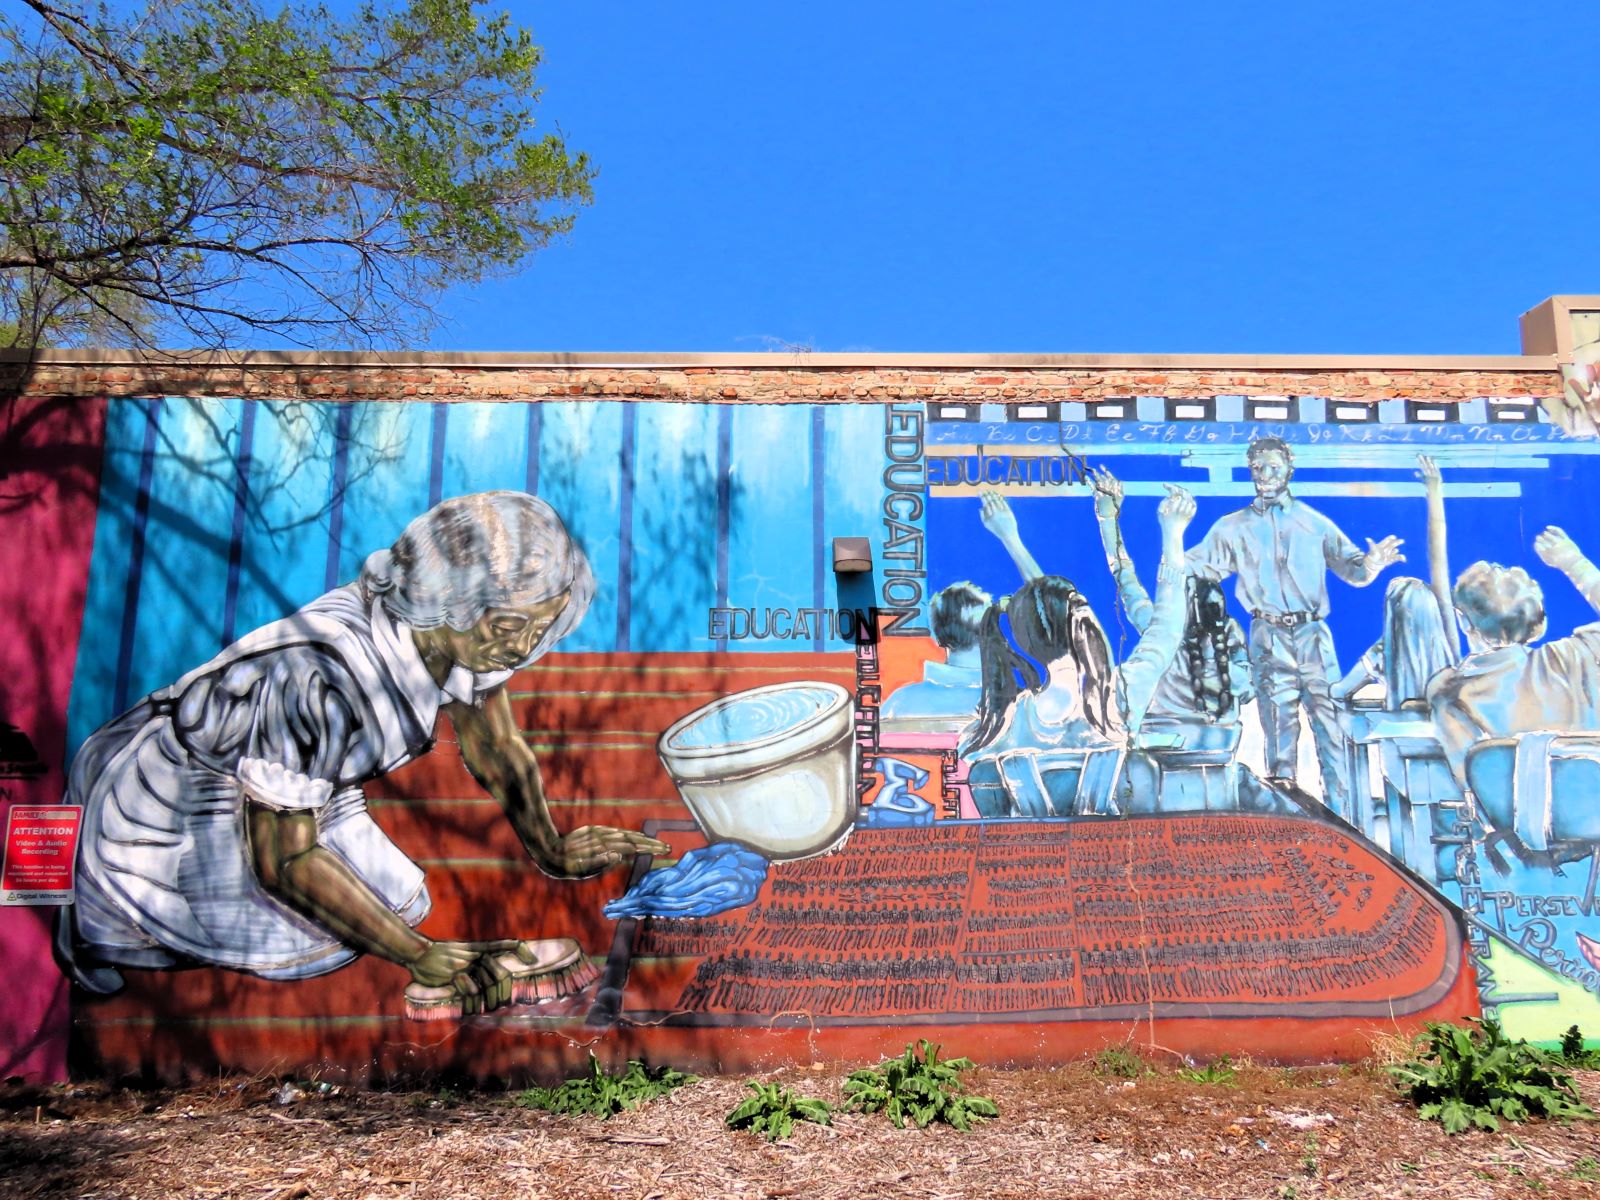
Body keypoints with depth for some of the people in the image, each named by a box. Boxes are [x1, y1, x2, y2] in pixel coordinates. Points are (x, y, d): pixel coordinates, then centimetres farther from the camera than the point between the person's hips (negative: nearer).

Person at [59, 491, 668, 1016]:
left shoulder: (459, 624, -17)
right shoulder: (319, 678, -39)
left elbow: (497, 746, 3)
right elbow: (285, 862, -30)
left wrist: (550, 849, 5)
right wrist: (420, 956, -28)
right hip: (163, 816, -8)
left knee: (402, 900, 1)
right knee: (315, 945, -23)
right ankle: (106, 922, 3)